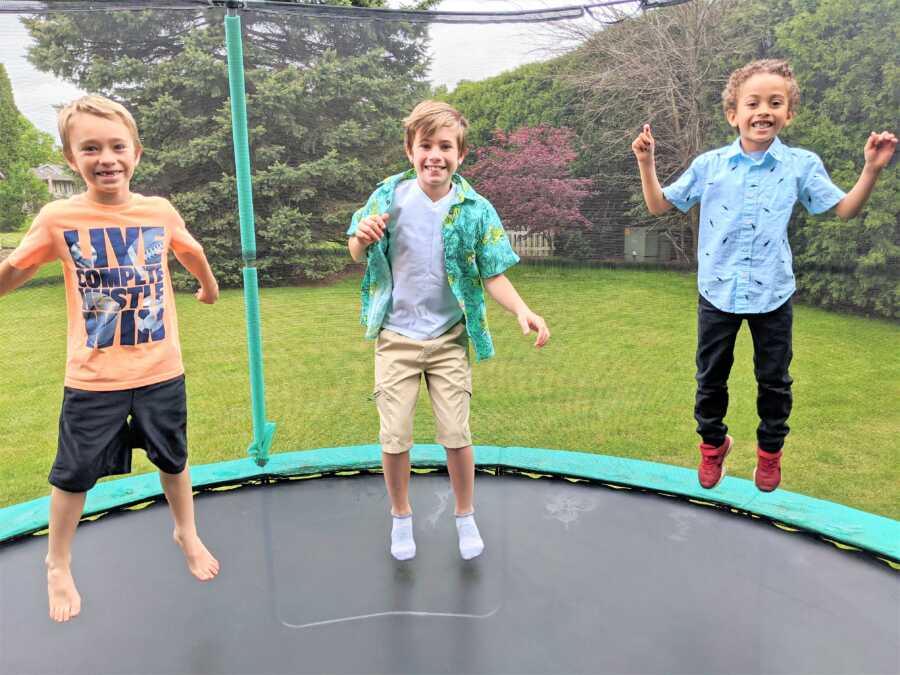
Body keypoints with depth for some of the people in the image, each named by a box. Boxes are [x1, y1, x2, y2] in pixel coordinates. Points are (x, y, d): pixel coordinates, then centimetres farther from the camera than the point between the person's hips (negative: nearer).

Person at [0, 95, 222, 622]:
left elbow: (192, 253, 13)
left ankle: (187, 534, 46)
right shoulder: (59, 218, -11)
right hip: (93, 377, -1)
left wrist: (209, 286, 30)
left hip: (162, 371, 2)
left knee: (173, 460, 20)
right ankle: (59, 566, 40)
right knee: (74, 474, 14)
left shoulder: (161, 211, -6)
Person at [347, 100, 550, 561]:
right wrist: (362, 236, -25)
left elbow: (492, 275, -6)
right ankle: (401, 518, 32)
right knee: (394, 438, 5)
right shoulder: (390, 195, -8)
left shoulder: (476, 209, -9)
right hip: (396, 337, 1)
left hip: (449, 338, 0)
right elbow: (357, 255, -1)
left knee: (456, 435, 5)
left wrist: (522, 311, -25)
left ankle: (466, 517, 31)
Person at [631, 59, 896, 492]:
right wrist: (646, 163, -8)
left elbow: (844, 209, 0)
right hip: (717, 292, 0)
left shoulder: (801, 165, -4)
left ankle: (770, 450, 38)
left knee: (774, 381, 14)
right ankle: (712, 443, 37)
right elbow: (659, 206, 1)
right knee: (711, 378, 14)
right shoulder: (708, 165, -4)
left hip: (773, 295, 0)